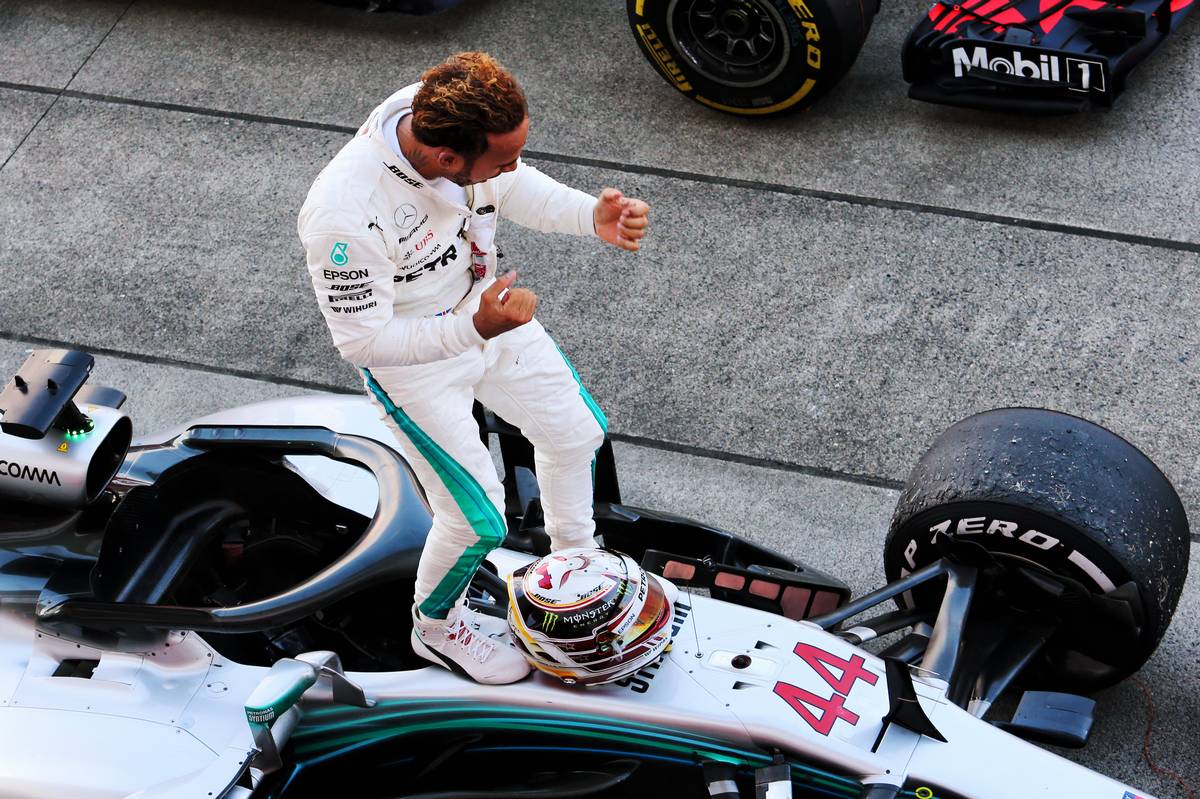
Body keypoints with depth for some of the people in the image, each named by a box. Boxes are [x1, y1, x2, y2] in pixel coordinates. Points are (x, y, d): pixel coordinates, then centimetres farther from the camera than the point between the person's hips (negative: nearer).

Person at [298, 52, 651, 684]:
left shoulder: (451, 114, -23)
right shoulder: (343, 216, -41)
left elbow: (514, 188, -2)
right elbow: (363, 340, -29)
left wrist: (594, 217, -19)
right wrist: (477, 329, -41)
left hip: (486, 310, 7)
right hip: (411, 360, -6)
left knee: (575, 430, 20)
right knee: (478, 518, 3)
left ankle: (575, 560, 50)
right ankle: (436, 627, 37)